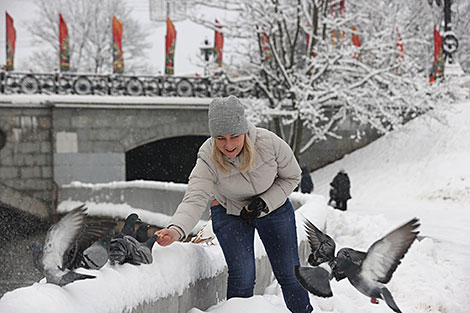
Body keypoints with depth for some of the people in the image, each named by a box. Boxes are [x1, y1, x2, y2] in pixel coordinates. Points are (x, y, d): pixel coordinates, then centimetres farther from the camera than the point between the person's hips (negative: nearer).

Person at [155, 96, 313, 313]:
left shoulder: (269, 143, -27)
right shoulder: (208, 159, -28)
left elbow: (291, 177, -10)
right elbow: (195, 199, -38)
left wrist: (264, 202, -23)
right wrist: (176, 230, -57)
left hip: (274, 207, 1)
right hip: (229, 213, -1)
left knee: (289, 274, 6)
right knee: (242, 275, -15)